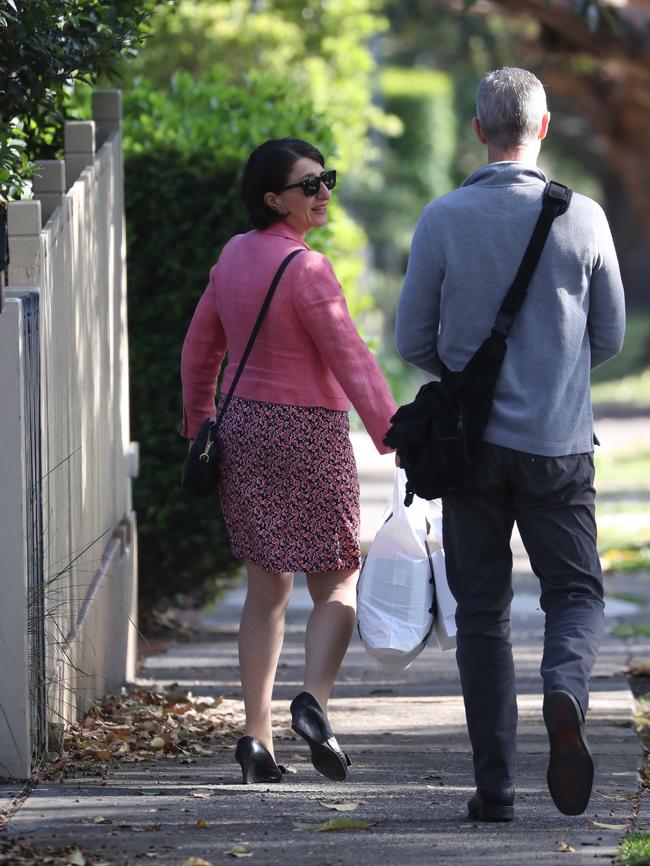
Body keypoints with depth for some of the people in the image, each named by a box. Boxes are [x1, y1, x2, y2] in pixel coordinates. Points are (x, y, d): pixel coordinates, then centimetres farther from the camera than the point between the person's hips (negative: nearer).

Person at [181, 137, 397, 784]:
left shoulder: (234, 255, 7)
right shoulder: (306, 269, -15)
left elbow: (199, 347, 16)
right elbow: (350, 359, -19)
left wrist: (198, 424, 27)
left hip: (242, 428, 7)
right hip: (308, 434, -7)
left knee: (266, 588, 12)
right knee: (337, 584, 3)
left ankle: (256, 733, 6)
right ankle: (314, 698, -21)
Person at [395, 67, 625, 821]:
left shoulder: (443, 220, -5)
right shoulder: (582, 220, -5)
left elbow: (413, 341, 0)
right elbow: (609, 338, 4)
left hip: (473, 443, 0)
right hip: (558, 444, 0)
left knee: (481, 612, 8)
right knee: (575, 592, 11)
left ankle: (494, 784, 5)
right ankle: (564, 692, -21)